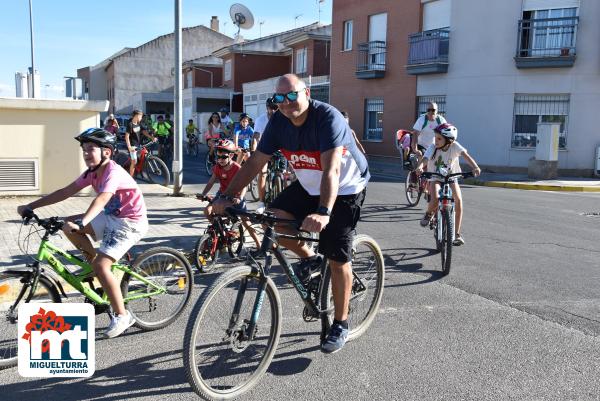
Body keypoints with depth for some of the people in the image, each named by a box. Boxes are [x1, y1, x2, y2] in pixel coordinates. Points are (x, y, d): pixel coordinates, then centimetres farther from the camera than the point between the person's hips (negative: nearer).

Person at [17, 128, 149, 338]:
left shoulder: (113, 172, -22)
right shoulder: (92, 172, 3)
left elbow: (102, 198, -39)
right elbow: (65, 192, 5)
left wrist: (82, 222, -54)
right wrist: (30, 206, 2)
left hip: (130, 223, -8)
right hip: (112, 217, 9)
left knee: (101, 266, -18)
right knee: (69, 226, -1)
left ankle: (122, 316, -4)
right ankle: (92, 260, 17)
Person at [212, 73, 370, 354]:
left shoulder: (328, 117, -28)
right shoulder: (278, 122, -10)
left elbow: (331, 169, -39)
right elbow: (255, 162, -10)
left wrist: (323, 212, -52)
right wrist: (227, 196, -20)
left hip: (345, 190, -6)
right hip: (308, 186, 6)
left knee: (338, 259, -6)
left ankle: (340, 325, 12)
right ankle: (308, 260, 11)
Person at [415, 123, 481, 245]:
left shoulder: (454, 146, -14)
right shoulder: (433, 148, -14)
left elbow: (466, 156, -27)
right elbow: (424, 159, -28)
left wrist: (475, 167, -46)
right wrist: (419, 167, -52)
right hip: (435, 179, -1)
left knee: (458, 200, -21)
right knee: (435, 199, -30)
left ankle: (457, 233, -7)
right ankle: (429, 214, 8)